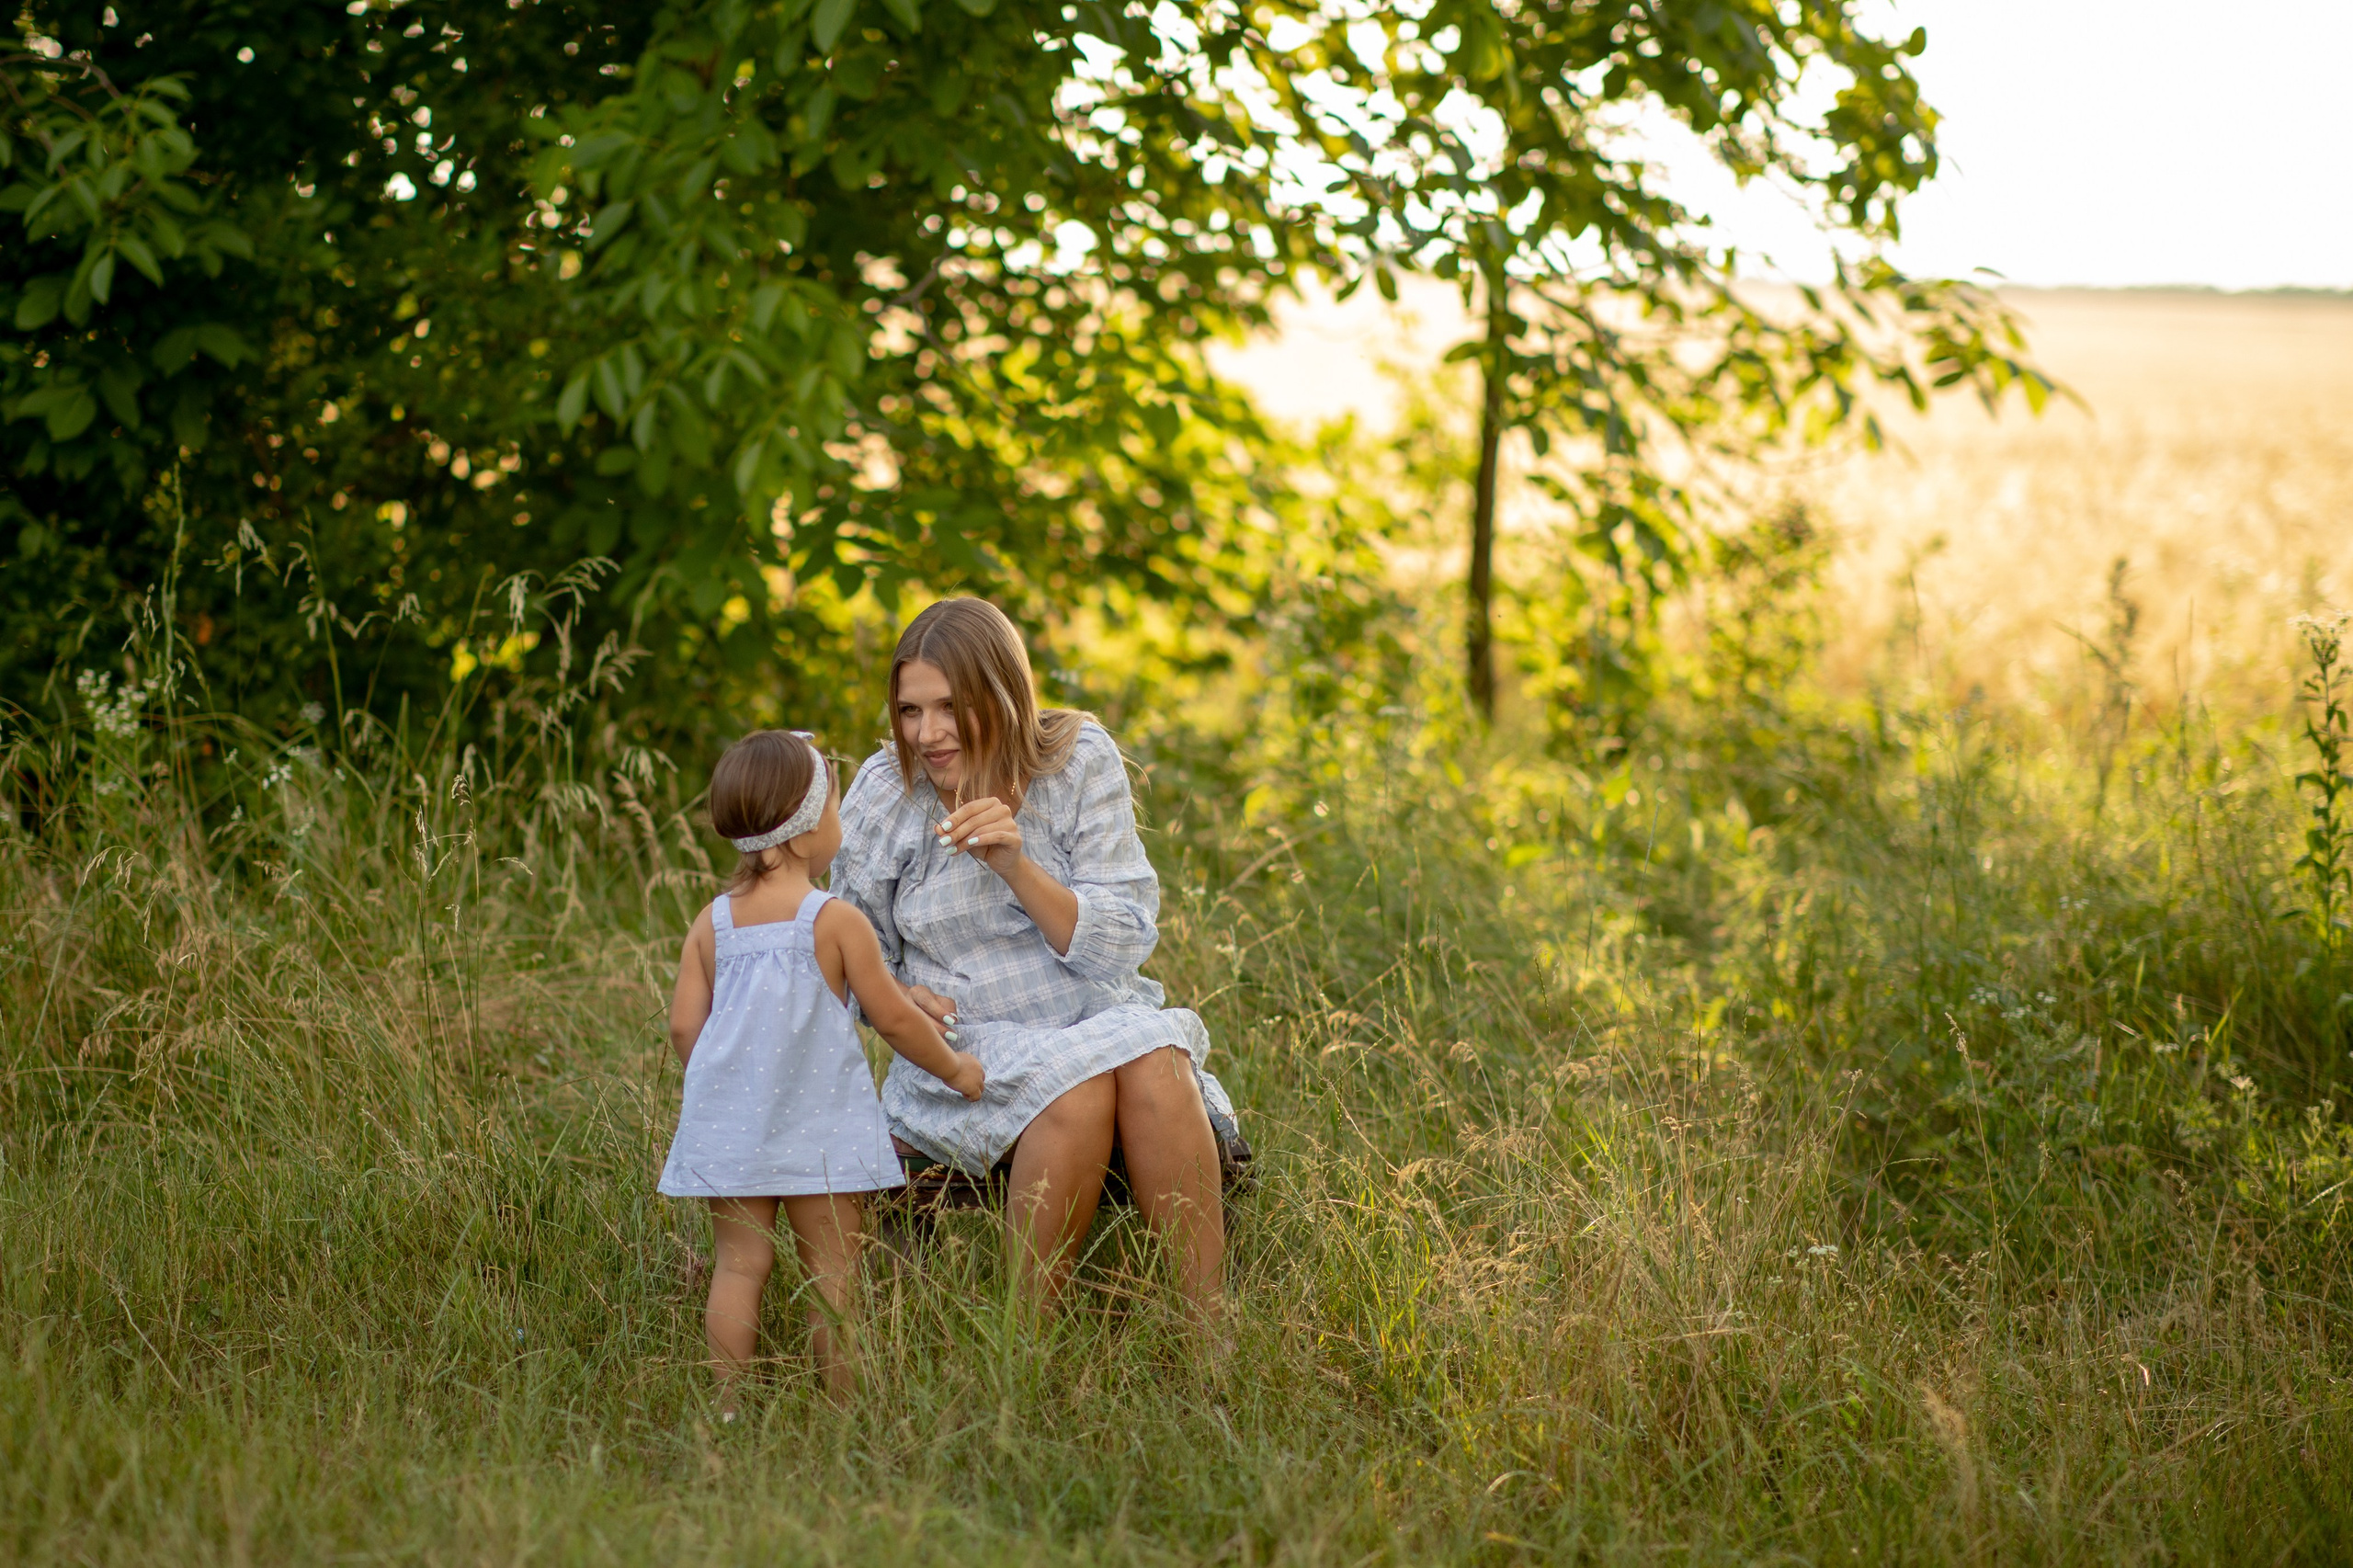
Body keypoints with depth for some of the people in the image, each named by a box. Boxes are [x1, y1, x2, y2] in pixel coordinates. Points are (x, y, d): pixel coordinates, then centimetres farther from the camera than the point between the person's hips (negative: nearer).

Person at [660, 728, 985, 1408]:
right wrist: (954, 1068, 12)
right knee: (833, 1275, 4)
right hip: (817, 1129, -4)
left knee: (740, 1265, 10)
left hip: (727, 1123, 4)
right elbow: (894, 1018, -5)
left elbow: (684, 1026, 3)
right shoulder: (835, 920, -10)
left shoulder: (712, 924, 3)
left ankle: (729, 1406, 10)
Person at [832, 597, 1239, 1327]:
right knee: (1076, 1079, -33)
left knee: (1153, 1054, -32)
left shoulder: (1080, 760, -4)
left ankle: (1208, 1324, -31)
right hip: (966, 1049, -1)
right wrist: (897, 1000, -14)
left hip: (1098, 1017, 1)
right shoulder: (882, 794, -3)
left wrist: (1016, 865, -22)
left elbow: (1122, 945, -8)